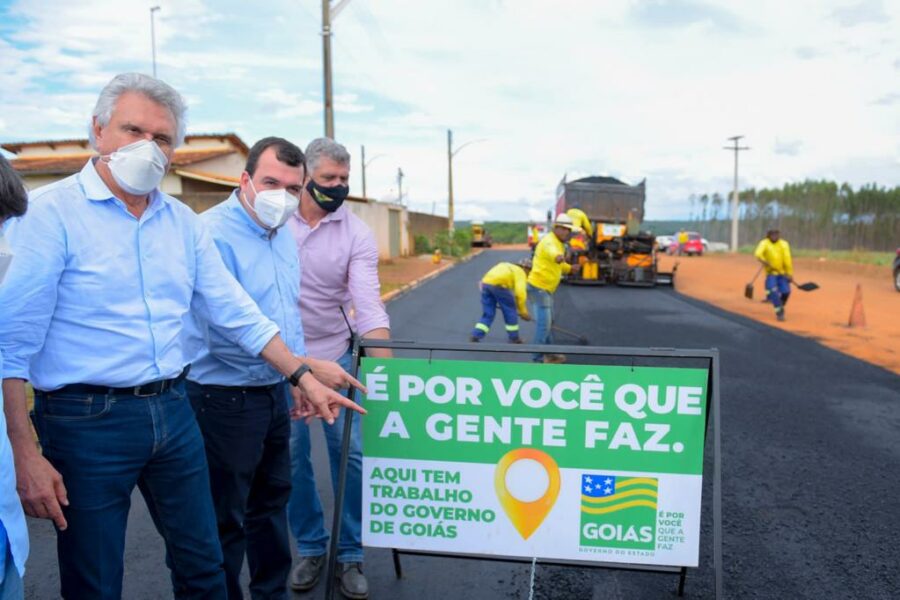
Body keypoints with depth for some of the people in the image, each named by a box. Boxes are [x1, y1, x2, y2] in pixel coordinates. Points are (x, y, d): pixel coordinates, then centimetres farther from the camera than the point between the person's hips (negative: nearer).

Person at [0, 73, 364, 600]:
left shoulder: (184, 222, 7)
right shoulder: (51, 212, -11)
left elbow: (236, 312, 10)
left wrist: (303, 375, 7)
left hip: (174, 412, 5)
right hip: (88, 419, -5)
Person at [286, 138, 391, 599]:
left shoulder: (356, 233, -8)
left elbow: (367, 302, -16)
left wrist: (386, 365, -29)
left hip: (334, 356, -1)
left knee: (350, 454, 2)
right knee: (291, 455, 8)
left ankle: (350, 554, 20)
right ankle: (310, 548, 27)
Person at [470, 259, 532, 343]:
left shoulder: (508, 267, 32)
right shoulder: (520, 272, 9)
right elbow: (520, 292, -5)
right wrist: (523, 312, 1)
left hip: (485, 283, 7)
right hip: (499, 285, -7)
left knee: (487, 314, 14)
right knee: (510, 311, 11)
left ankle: (475, 336, 6)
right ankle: (514, 339, 20)